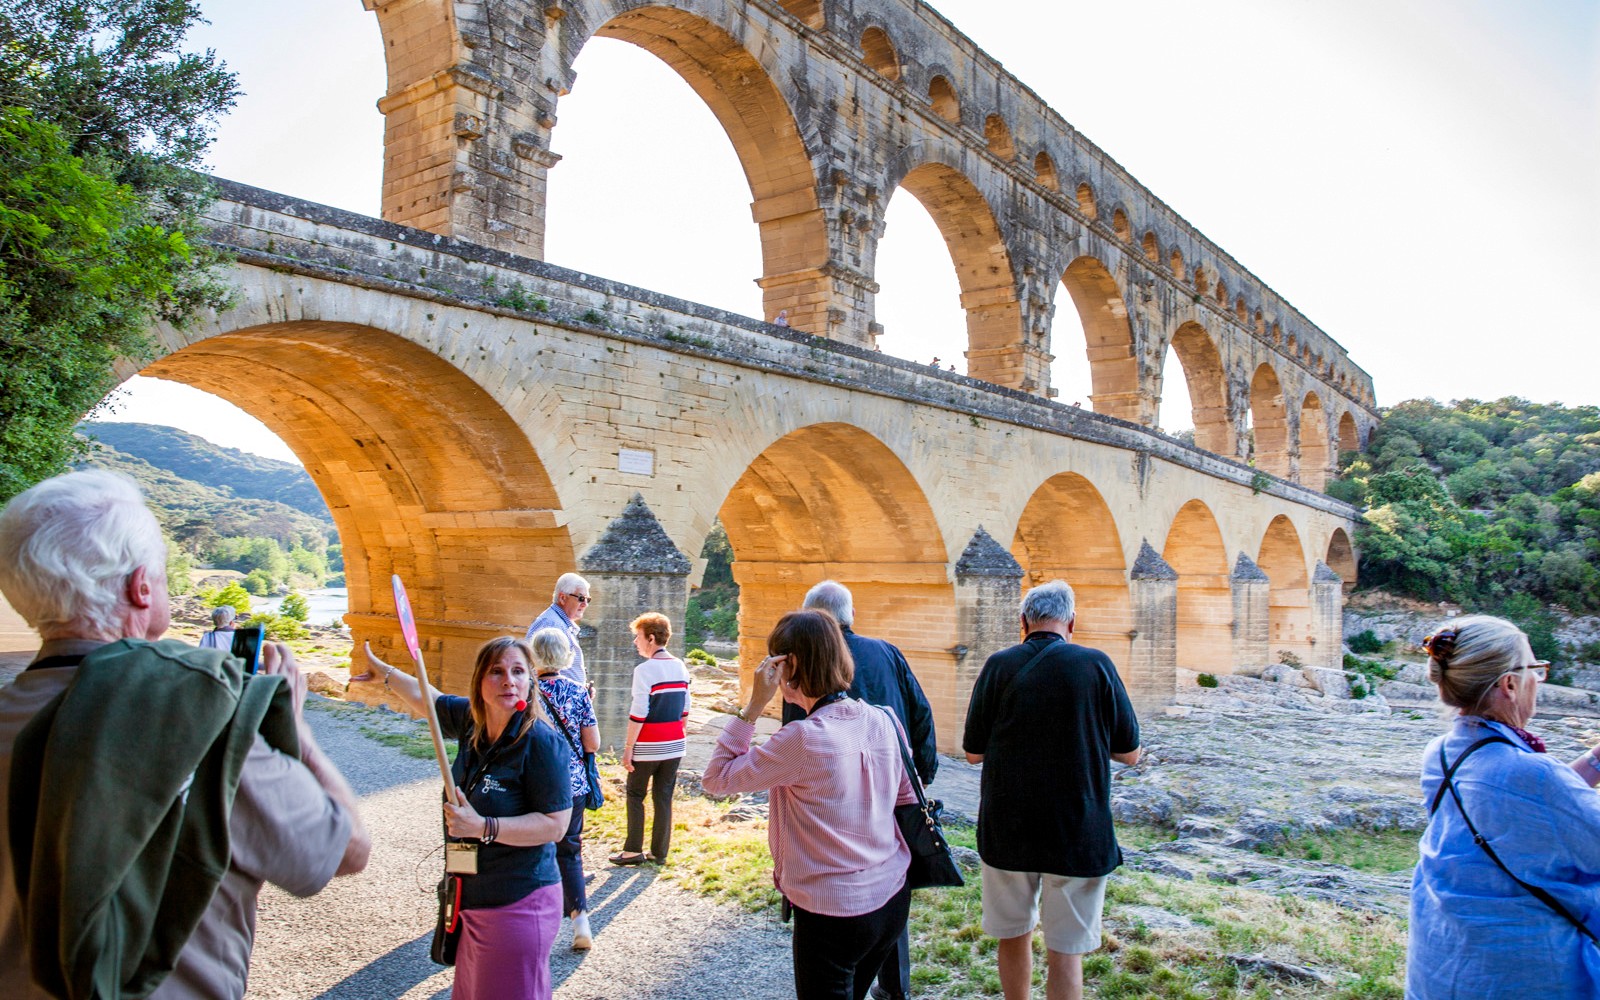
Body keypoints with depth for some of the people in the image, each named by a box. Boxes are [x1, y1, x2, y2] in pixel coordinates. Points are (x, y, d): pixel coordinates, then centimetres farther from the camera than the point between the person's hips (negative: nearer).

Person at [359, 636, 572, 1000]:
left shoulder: (542, 741, -21)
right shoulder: (470, 720, 1)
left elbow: (556, 825, -21)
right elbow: (425, 698, 21)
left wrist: (482, 827, -25)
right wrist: (383, 671, 34)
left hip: (517, 905, -8)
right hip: (472, 899, 8)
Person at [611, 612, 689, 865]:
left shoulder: (644, 670, -14)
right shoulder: (680, 668, 6)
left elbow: (638, 714, -16)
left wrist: (628, 747, -10)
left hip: (648, 746, -6)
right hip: (674, 745, 6)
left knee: (635, 795, 9)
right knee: (664, 797, 10)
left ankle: (633, 850, 12)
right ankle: (659, 852, 14)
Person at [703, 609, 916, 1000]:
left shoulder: (803, 739, -23)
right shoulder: (882, 721, -4)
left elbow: (716, 778, -14)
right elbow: (907, 800, 8)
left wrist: (754, 705, -14)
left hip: (830, 914, -6)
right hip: (892, 899, 7)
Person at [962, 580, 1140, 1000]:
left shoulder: (999, 666, -7)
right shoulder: (1097, 665, -8)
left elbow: (973, 752, 0)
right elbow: (1130, 754, 0)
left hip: (1006, 833, 1)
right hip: (1078, 835, -1)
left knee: (1013, 937, 19)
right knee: (1065, 952, 9)